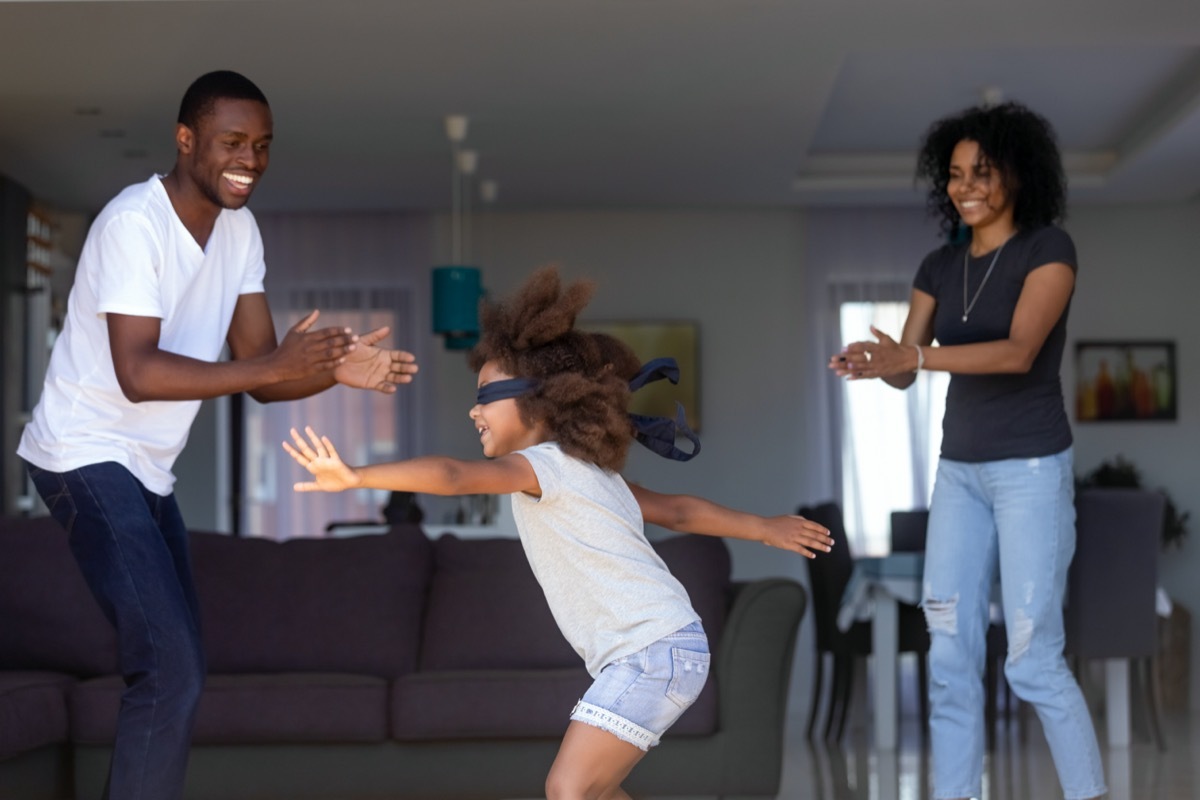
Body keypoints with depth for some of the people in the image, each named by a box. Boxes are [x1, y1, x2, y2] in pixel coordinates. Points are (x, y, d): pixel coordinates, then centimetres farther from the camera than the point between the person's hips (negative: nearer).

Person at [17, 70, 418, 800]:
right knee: (171, 671, -17)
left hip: (147, 468, 9)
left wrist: (336, 371, -19)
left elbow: (262, 377, 1)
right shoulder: (134, 222, -19)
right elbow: (138, 374, -28)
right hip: (88, 458, -9)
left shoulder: (239, 229, 5)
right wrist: (275, 366, -33)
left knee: (177, 670, 15)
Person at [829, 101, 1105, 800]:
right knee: (951, 655, 3)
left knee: (1034, 658, -7)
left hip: (1031, 468, -6)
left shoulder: (1049, 247, -9)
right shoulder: (940, 267, 9)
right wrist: (876, 362, -21)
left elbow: (1019, 351, -23)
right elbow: (906, 373, 3)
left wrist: (913, 355, -34)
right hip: (959, 469, 6)